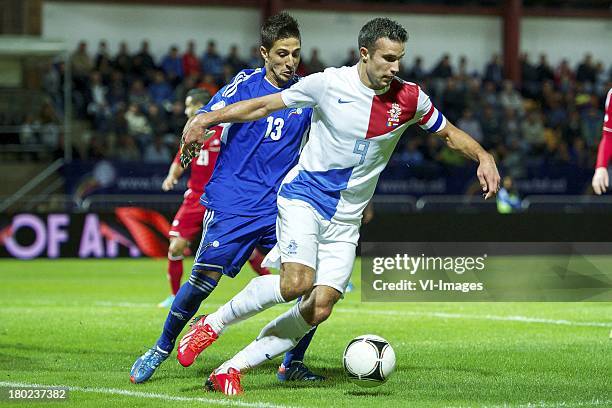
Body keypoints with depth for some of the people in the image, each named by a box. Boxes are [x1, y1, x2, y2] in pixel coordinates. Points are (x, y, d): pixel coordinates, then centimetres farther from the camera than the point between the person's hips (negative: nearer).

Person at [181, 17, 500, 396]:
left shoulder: (410, 98, -4)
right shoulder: (328, 83, -12)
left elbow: (450, 132, 12)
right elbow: (264, 105, -2)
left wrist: (483, 157, -6)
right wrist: (210, 118, -11)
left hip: (346, 219, 4)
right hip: (303, 197, -4)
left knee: (319, 309, -7)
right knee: (298, 283, -27)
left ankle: (231, 369, 3)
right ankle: (214, 323, -5)